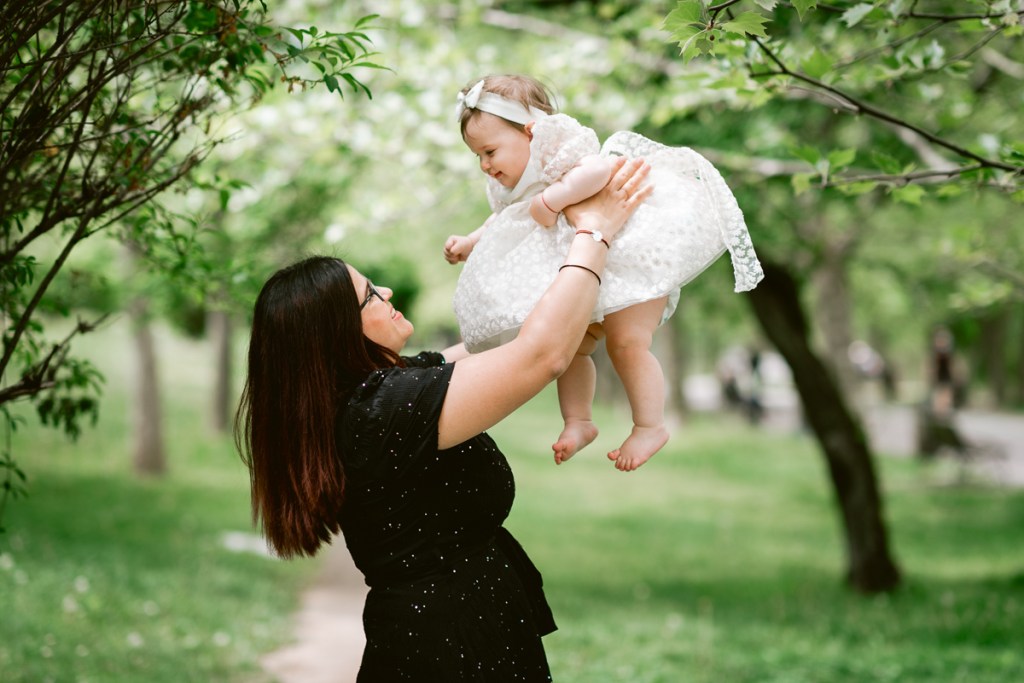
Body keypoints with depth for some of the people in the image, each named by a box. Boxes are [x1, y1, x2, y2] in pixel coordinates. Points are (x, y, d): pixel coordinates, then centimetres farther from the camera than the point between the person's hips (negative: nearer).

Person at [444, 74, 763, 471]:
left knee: (627, 344, -11)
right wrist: (469, 244, 14)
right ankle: (577, 421, 23)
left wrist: (551, 199, -43)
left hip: (631, 257, -10)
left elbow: (600, 169, -49)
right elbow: (505, 222, 25)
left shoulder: (560, 153, -26)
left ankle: (650, 426, 4)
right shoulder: (518, 185, 4)